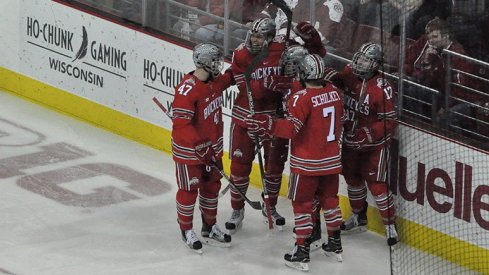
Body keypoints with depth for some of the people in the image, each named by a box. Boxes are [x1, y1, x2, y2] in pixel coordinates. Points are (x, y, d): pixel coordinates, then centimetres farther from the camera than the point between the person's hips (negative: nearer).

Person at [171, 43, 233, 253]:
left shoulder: (214, 81, -2)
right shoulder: (187, 89, -28)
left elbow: (228, 78, 24)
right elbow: (181, 124, -30)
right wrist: (199, 145, -33)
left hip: (211, 147, 8)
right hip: (188, 151, -8)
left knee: (212, 186, 17)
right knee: (189, 190, 6)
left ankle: (209, 228, 33)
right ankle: (186, 231, 22)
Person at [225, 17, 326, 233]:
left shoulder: (283, 48, -12)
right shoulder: (241, 55, -13)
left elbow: (316, 55, -2)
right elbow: (248, 89, -20)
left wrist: (310, 36, -22)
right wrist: (269, 84, -38)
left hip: (273, 116, 1)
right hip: (245, 116, -1)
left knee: (275, 164, 13)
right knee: (240, 165, 3)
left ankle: (270, 207, 32)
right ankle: (237, 210, 19)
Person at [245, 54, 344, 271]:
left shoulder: (302, 98, -21)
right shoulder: (334, 92, 1)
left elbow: (292, 127, -30)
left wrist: (268, 125, -38)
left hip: (307, 163, -6)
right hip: (332, 160, 6)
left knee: (302, 204, 2)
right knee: (330, 200, 20)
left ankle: (301, 253, 2)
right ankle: (335, 245, 31)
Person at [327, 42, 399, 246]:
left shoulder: (381, 88, -25)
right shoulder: (349, 73, -7)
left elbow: (389, 121, -23)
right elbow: (336, 81, 17)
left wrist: (366, 136, -28)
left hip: (374, 143, -7)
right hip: (350, 138, 7)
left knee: (376, 183, -7)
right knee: (352, 177, 18)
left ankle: (390, 225, 4)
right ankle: (359, 218, 37)